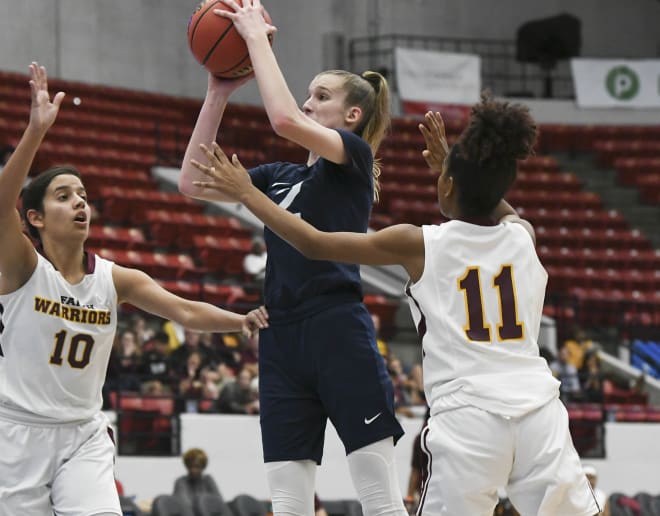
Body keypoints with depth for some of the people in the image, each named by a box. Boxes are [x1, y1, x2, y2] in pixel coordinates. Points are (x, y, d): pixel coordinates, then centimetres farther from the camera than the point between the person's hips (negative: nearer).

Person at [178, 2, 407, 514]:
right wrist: (218, 94, 10)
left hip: (339, 335, -7)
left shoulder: (354, 156, 0)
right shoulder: (280, 177, 20)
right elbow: (194, 182, 14)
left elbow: (285, 119, -18)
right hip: (282, 339, 7)